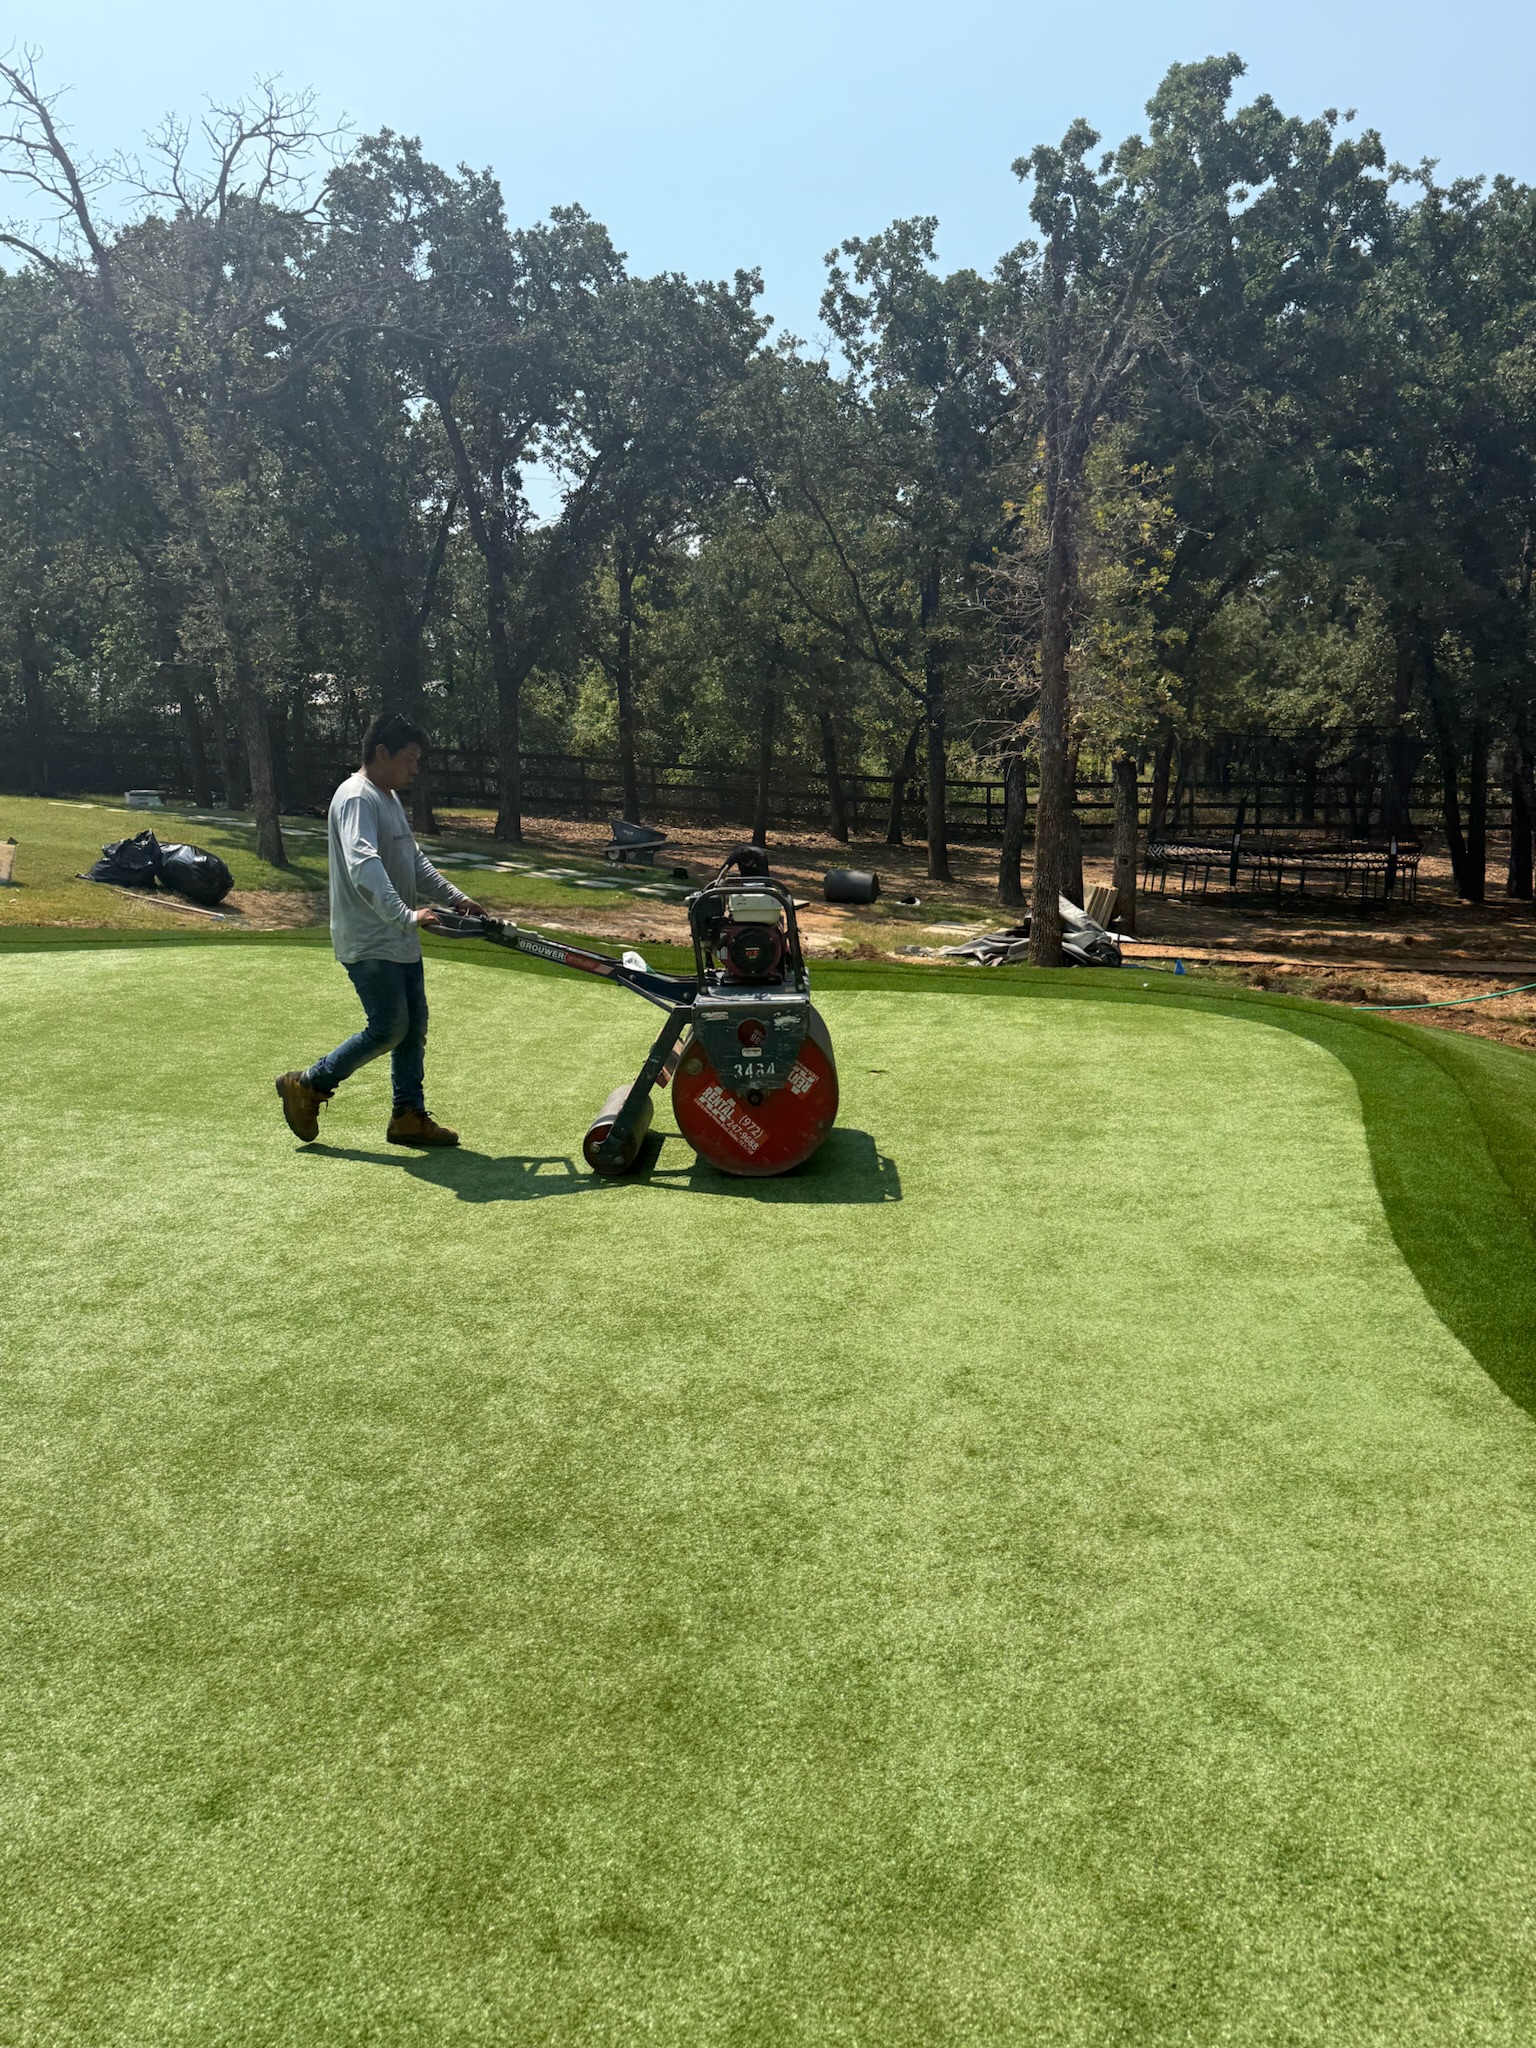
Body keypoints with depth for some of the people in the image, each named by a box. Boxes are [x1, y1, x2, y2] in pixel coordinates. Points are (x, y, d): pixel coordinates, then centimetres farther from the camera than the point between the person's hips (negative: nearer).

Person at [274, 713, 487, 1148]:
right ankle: (307, 1086, 7)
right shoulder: (357, 799, -16)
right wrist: (405, 915, -40)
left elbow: (415, 862, 25)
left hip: (401, 940, 10)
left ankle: (409, 1116, 19)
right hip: (369, 943, -10)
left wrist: (455, 898, 14)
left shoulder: (391, 799, 17)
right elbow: (364, 867, -31)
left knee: (414, 1026, 10)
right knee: (388, 1028, -9)